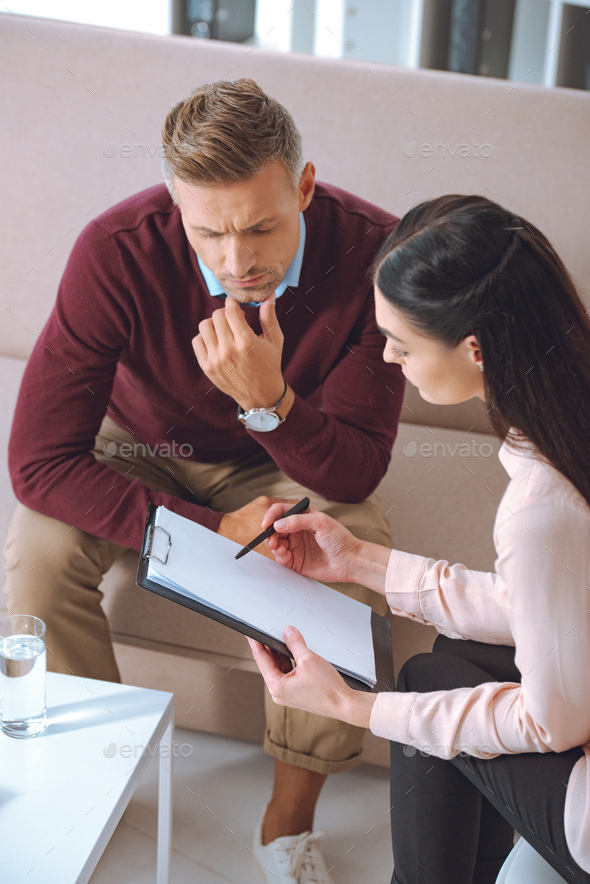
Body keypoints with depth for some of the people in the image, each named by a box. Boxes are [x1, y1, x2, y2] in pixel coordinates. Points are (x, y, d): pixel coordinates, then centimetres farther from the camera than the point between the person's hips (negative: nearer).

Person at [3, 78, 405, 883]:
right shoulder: (118, 251, -31)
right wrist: (211, 529, -33)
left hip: (286, 459, 1)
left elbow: (355, 474, -23)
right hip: (142, 447, 0)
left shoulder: (372, 253, -29)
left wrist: (268, 400, -44)